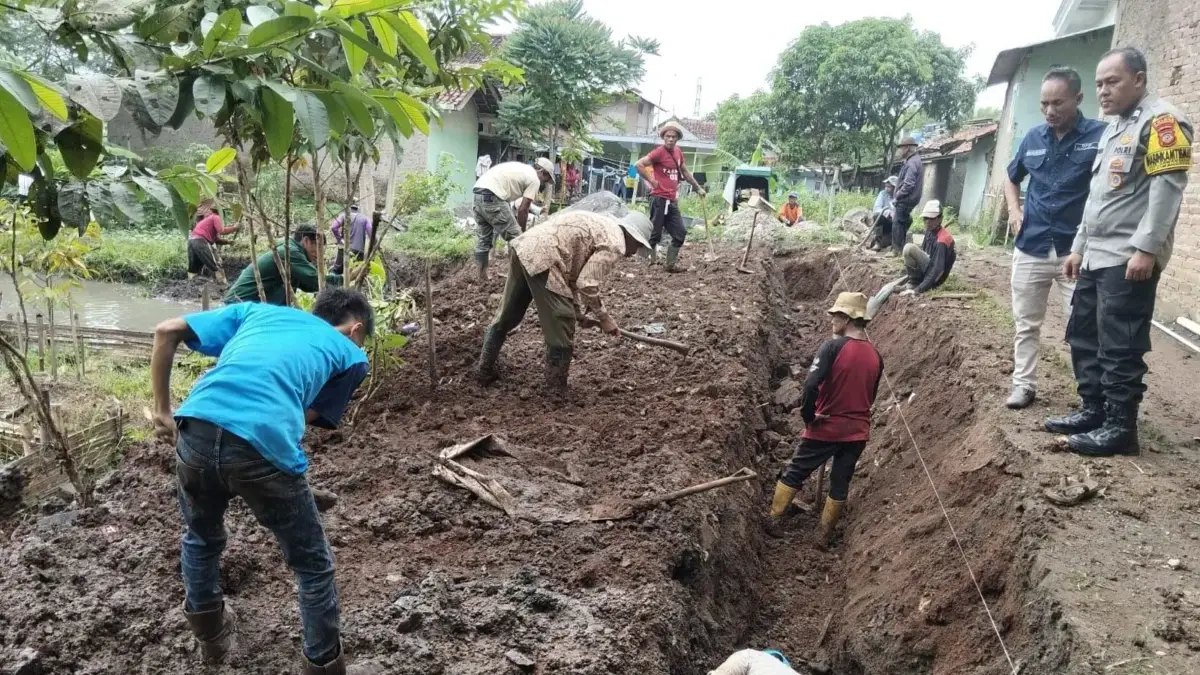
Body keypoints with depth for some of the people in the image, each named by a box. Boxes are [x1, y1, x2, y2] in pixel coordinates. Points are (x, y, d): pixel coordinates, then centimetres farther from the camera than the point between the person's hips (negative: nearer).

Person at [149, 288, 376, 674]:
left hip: (197, 431, 5)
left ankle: (211, 636, 54)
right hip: (265, 447, -4)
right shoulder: (351, 355, 22)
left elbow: (166, 332, 23)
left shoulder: (258, 310, 30)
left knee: (201, 539, 35)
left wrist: (162, 412, 25)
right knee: (313, 567, 19)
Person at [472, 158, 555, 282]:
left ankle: (482, 278, 25)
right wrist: (522, 230, 14)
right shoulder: (534, 179, 2)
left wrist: (516, 220, 28)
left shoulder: (522, 169, 28)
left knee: (484, 238, 19)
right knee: (515, 238, 1)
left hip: (478, 192, 10)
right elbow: (523, 209, 0)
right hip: (492, 197, -9)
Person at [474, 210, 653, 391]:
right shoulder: (615, 244, -5)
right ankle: (557, 389, 13)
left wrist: (577, 308, 26)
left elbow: (576, 271, 28)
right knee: (561, 328, 1)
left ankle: (484, 370, 35)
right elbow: (587, 284, -9)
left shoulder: (602, 226, 26)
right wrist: (604, 317, 4)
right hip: (542, 258, -10)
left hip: (525, 247, 10)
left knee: (507, 315, 22)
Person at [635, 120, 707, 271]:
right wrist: (651, 181, -13)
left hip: (672, 200, 8)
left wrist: (698, 188, 30)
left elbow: (684, 171, 27)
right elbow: (638, 165, -17)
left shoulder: (678, 152, 12)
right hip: (659, 199, -8)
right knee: (655, 234, -2)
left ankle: (671, 264, 12)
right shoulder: (659, 152, -11)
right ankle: (651, 261, 7)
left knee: (680, 233, 7)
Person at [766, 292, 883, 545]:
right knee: (840, 484, 15)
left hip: (826, 428, -5)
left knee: (794, 473, 12)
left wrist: (808, 415, -12)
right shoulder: (876, 357, 3)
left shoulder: (833, 346, -17)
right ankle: (824, 537, 24)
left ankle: (774, 522, 16)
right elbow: (870, 396, 14)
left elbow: (811, 384, -26)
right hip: (858, 432, 5)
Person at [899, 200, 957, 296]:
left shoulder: (942, 240, -24)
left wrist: (917, 290, -38)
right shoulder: (930, 232, 1)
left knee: (909, 248, -25)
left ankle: (913, 284, -13)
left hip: (934, 278, -9)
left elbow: (937, 270, -31)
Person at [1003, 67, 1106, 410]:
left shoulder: (1100, 135, -8)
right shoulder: (1034, 137, 6)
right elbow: (1011, 179, 23)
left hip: (1077, 251, -4)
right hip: (1030, 249, 4)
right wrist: (1014, 210, 7)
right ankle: (1024, 385, 23)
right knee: (1026, 324, 12)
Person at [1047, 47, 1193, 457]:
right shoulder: (1113, 129, 22)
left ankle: (1120, 428, 0)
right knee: (1083, 336, 13)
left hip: (1129, 259, -9)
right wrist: (1079, 246, 23)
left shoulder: (1160, 121, -7)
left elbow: (1167, 188, -17)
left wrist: (1146, 249, -23)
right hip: (1096, 257, 10)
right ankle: (1093, 411, 23)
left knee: (1120, 347, -7)